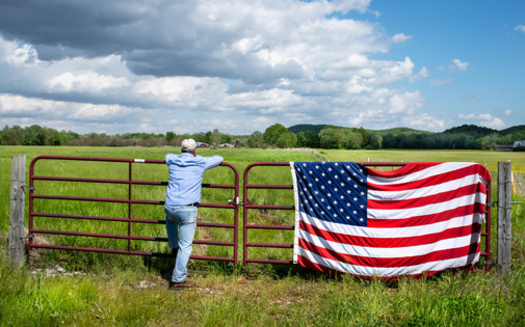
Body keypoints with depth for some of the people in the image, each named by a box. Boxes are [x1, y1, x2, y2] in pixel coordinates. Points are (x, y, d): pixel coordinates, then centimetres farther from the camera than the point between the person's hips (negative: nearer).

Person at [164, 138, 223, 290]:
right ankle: (178, 280, 2)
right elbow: (219, 159, 22)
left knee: (170, 218, 41)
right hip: (187, 209, -4)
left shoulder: (173, 161, 12)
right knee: (185, 246, 1)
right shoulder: (200, 163, 3)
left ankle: (174, 247, 40)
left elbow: (168, 155, 39)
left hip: (169, 207, 4)